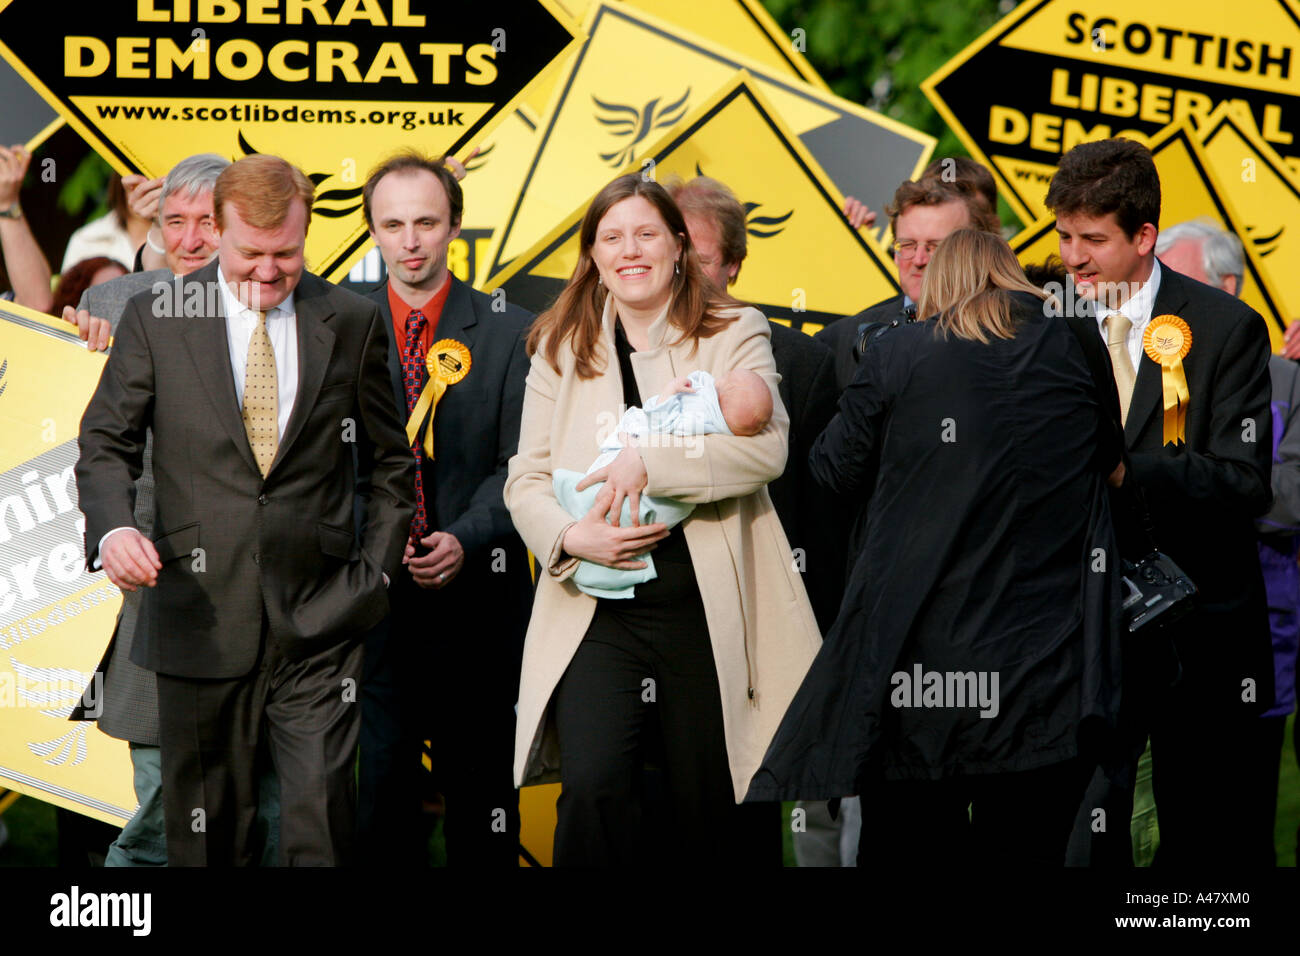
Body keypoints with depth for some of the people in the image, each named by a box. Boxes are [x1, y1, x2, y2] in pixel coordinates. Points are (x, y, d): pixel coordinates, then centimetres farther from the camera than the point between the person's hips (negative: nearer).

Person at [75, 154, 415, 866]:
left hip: (320, 622, 0)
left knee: (321, 823, -7)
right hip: (200, 618, 0)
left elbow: (394, 459, 14)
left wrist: (375, 571, 5)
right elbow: (105, 443, 3)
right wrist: (112, 527, -18)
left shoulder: (353, 322, 6)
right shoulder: (155, 319, 3)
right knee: (205, 831, 6)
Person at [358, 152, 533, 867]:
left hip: (474, 593, 0)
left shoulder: (509, 332, 4)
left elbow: (520, 464, -1)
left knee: (481, 793, 6)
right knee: (376, 779, 2)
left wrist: (464, 540, -16)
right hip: (368, 600, 1)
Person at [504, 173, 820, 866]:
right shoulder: (560, 349, 12)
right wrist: (570, 537, -12)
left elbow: (766, 446, -12)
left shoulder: (734, 334, 5)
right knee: (592, 787, -20)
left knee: (705, 815, 6)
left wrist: (648, 460, -20)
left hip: (708, 609, -1)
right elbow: (527, 479, 9)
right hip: (598, 608, 1)